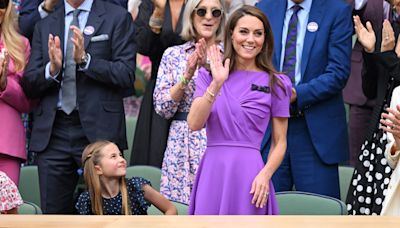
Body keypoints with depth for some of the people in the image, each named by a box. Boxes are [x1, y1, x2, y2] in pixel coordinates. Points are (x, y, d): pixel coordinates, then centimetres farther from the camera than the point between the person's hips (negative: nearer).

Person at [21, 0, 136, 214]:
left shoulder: (117, 17, 5)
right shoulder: (45, 26, 15)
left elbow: (126, 75, -5)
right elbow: (29, 86, 10)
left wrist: (85, 59, -16)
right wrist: (52, 69, -11)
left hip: (98, 129, -3)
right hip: (52, 133, 3)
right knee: (54, 212, 4)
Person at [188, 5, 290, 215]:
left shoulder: (276, 84, 3)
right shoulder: (209, 75, 8)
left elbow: (279, 142, 4)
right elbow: (194, 124, -5)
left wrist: (265, 174, -12)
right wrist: (216, 84, -14)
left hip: (249, 173, -1)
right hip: (212, 172, 1)